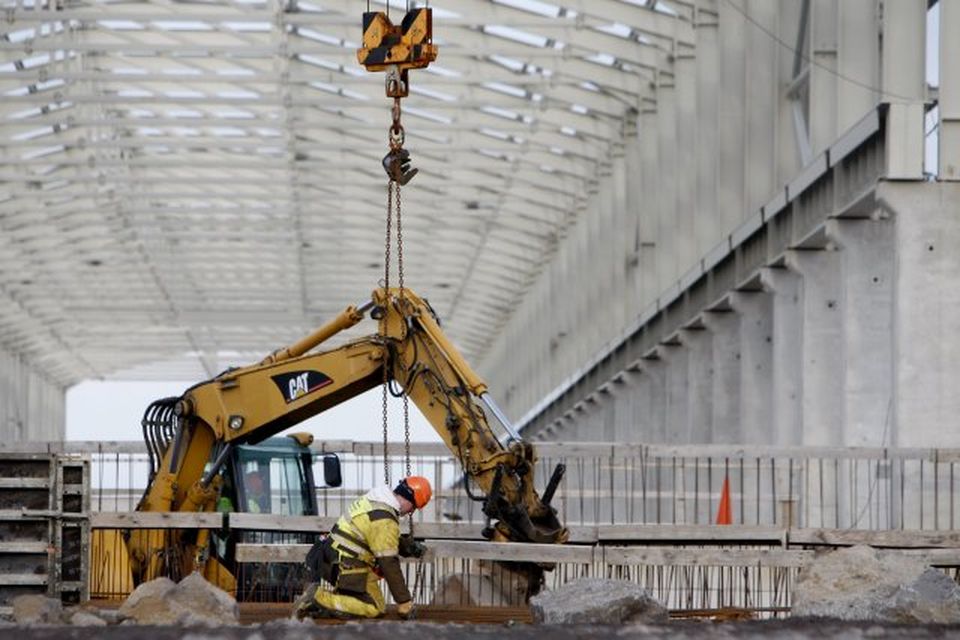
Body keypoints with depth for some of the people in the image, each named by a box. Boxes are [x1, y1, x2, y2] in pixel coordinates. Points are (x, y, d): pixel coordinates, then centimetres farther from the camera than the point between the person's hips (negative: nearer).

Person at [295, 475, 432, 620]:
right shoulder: (385, 520, -20)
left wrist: (410, 545, 21)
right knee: (373, 610, -16)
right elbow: (389, 563, -20)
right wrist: (405, 603, -15)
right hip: (346, 566, -10)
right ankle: (318, 598, -17)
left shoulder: (374, 499, 10)